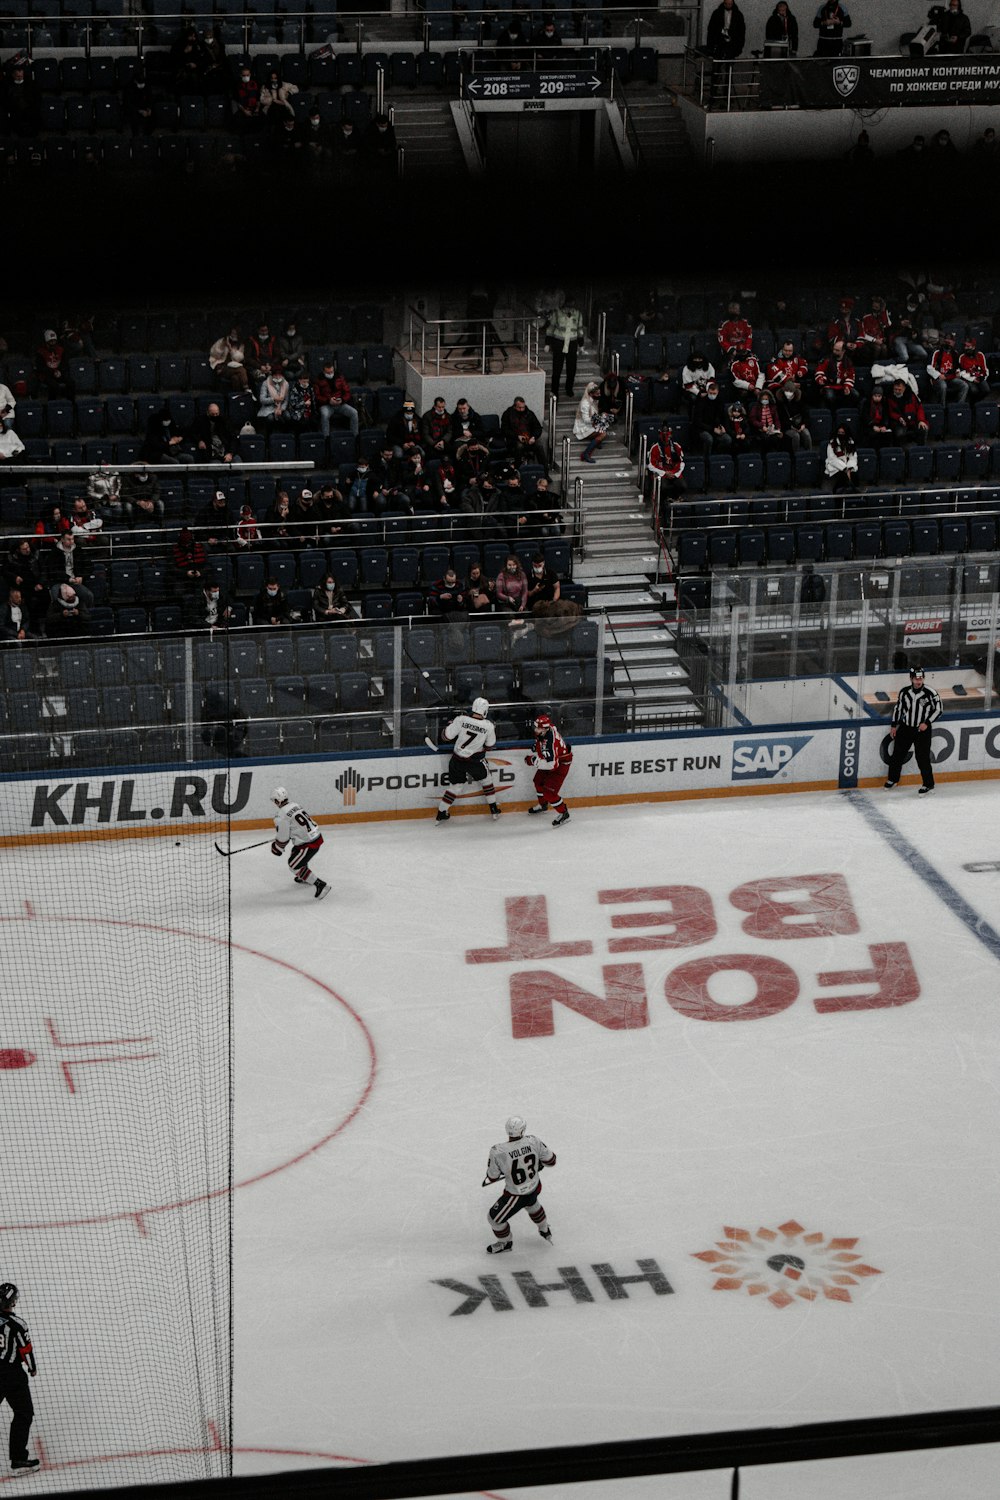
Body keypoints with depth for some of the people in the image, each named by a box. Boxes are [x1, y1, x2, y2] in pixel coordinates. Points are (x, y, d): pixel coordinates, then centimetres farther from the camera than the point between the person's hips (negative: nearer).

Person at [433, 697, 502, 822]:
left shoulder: (461, 719, -15)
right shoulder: (488, 726, -13)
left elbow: (447, 736, -10)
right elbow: (489, 746, 1)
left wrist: (450, 724, 9)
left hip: (457, 760, 1)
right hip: (475, 761, -1)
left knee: (455, 785, 16)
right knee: (486, 779, 24)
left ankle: (441, 814, 17)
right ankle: (494, 810, 30)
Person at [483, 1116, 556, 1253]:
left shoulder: (498, 1151, -30)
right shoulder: (533, 1141, -21)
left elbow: (492, 1177, -15)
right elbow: (550, 1161, -7)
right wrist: (539, 1163, 15)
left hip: (515, 1195, -4)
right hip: (535, 1188, 5)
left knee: (495, 1217, 22)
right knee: (532, 1204, 40)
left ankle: (505, 1243, 44)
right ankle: (545, 1230, 60)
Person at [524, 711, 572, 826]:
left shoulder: (550, 741, -40)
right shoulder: (545, 729, -13)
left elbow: (552, 764, -41)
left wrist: (534, 761, -32)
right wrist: (531, 754, 4)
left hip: (561, 763, -10)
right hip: (550, 759, 10)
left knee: (549, 791, -12)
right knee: (539, 781, 24)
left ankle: (563, 813, 3)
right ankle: (543, 805, 47)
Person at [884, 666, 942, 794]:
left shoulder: (930, 693, -15)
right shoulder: (904, 692, -3)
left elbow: (938, 709, -6)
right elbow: (898, 708, 10)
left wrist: (927, 723, -14)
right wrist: (894, 725, 10)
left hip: (922, 730, -4)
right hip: (905, 728, 4)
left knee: (923, 758, -4)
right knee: (897, 754, 10)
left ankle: (929, 784, 9)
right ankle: (892, 779, 29)